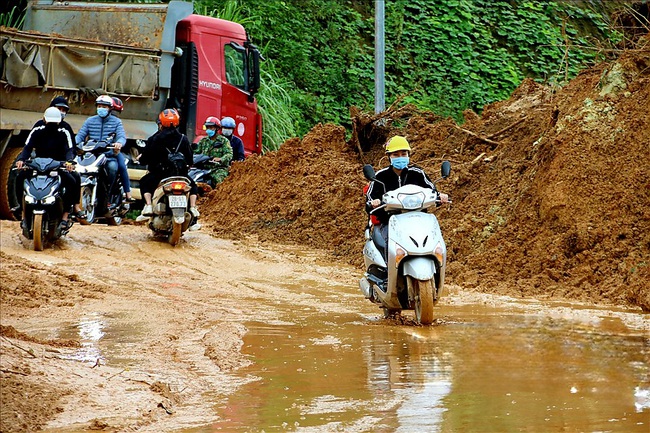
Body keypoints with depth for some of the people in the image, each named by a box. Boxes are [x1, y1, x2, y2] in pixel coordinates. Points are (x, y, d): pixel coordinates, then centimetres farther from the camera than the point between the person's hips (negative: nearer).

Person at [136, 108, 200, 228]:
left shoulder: (154, 139, -3)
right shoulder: (183, 139, 5)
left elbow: (144, 159, 0)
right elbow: (190, 160, 9)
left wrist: (141, 159, 24)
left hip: (159, 174, -2)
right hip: (180, 174, 2)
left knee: (144, 183, 26)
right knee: (192, 186, 28)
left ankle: (148, 206, 5)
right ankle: (192, 208, 5)